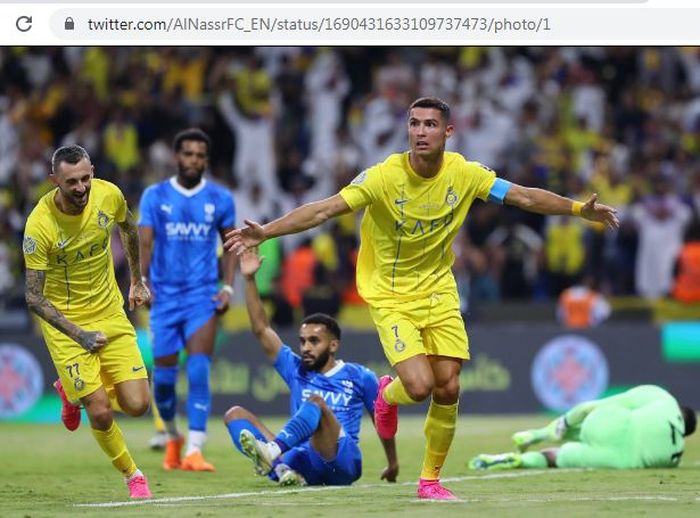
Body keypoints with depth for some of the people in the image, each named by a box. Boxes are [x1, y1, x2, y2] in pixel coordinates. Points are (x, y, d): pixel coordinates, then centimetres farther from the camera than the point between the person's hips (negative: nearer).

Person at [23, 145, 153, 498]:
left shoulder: (109, 195, -13)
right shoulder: (39, 225, -24)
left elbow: (127, 228, 14)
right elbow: (34, 297, -20)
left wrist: (136, 280, 20)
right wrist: (79, 335, -28)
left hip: (110, 312, 4)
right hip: (64, 322, -4)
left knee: (136, 404, -5)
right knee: (101, 411, -11)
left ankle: (74, 392, 27)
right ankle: (132, 475, 17)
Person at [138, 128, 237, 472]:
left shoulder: (220, 199, 4)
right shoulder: (155, 196, 3)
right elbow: (145, 243, -2)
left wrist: (228, 286, 0)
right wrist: (141, 282, -16)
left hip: (203, 296, -1)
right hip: (164, 295, 1)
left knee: (199, 370, -16)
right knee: (163, 375, 4)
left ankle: (194, 450, -17)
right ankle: (172, 437, 31)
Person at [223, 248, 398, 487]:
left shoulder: (359, 377, 12)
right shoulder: (296, 370, 20)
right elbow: (261, 329, 15)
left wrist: (392, 465, 24)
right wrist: (249, 280, 8)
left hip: (342, 463, -5)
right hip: (303, 463, 5)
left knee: (315, 402, -32)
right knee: (235, 414, -11)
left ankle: (273, 451, -60)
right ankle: (282, 467, -40)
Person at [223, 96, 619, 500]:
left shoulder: (464, 174, -8)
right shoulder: (383, 177, -19)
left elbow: (525, 197, -2)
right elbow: (324, 210, -23)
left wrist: (581, 209, -11)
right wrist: (265, 232, -32)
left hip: (439, 292, 4)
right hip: (391, 296, -4)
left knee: (448, 389, -3)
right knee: (420, 386, -19)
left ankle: (431, 480, 17)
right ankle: (388, 394, 21)